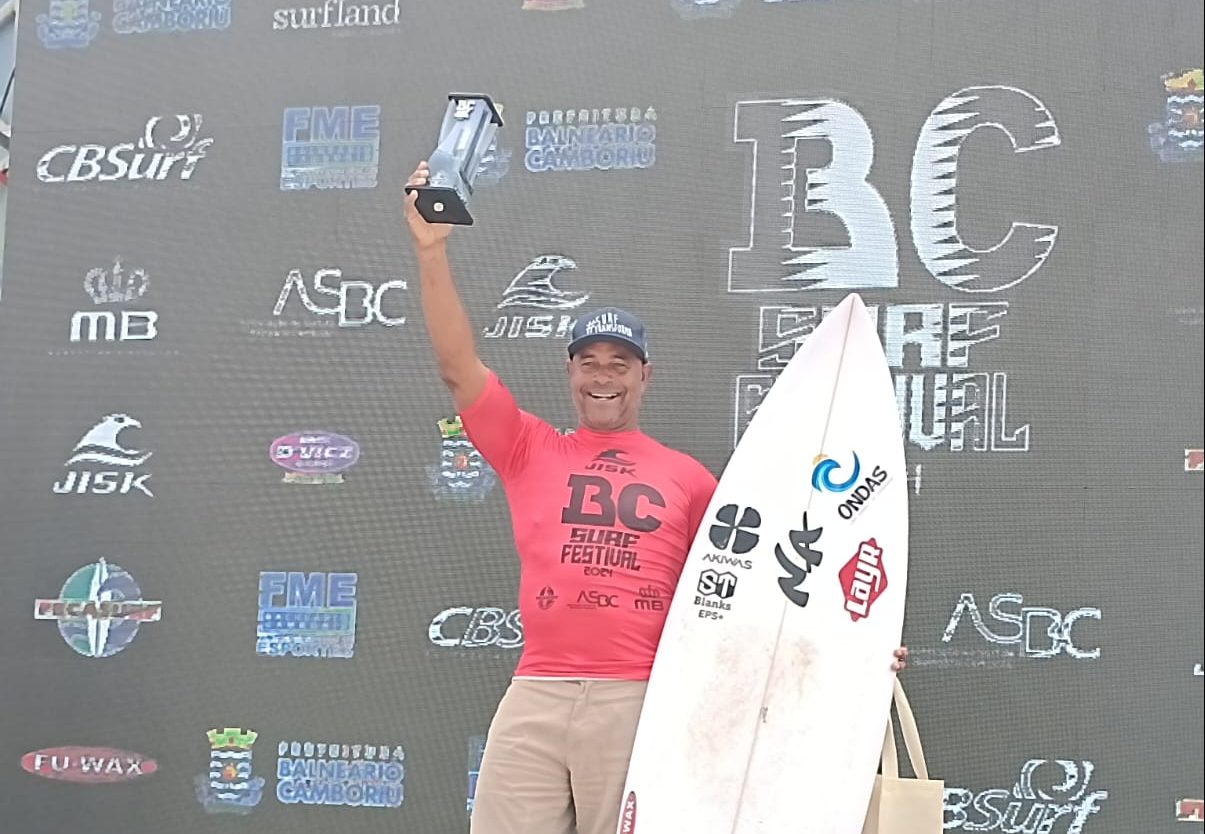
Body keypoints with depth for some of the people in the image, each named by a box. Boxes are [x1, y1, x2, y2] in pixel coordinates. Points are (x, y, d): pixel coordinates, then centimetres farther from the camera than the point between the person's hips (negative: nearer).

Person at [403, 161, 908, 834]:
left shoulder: (687, 476, 14)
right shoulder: (530, 449, 14)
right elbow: (459, 366, 4)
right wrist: (432, 250, -4)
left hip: (640, 702, 0)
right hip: (535, 699, 1)